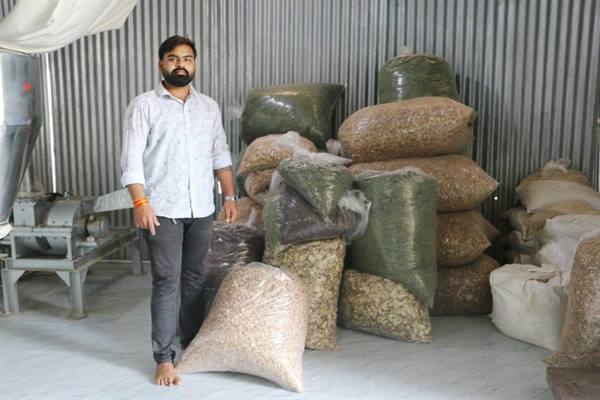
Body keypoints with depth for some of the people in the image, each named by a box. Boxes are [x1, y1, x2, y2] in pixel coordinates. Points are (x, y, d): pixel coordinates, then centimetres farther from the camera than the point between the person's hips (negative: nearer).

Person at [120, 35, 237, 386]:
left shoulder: (209, 106, 10)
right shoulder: (144, 106, -3)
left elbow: (220, 155, 14)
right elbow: (132, 159, -9)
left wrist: (230, 196, 8)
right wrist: (141, 202, -18)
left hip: (202, 210, 4)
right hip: (163, 210, -4)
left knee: (195, 279, 13)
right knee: (167, 283, -3)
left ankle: (193, 344, 29)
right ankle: (164, 358, 7)